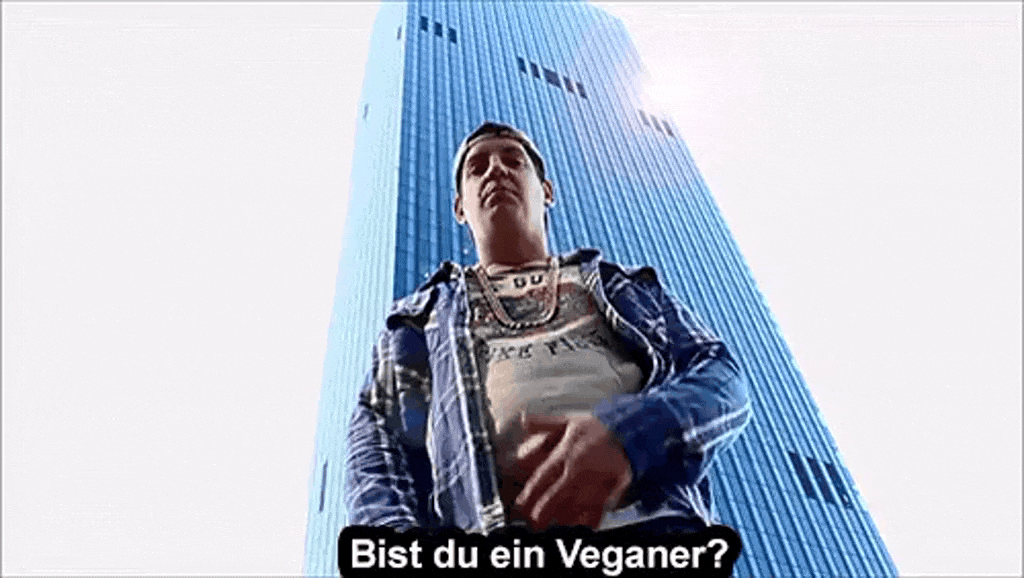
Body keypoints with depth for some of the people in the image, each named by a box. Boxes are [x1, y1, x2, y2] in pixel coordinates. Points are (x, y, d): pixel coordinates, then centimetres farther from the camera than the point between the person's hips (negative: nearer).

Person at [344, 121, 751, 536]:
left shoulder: (624, 287, 27)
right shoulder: (420, 315, 28)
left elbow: (721, 376, 14)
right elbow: (376, 441, 16)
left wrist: (629, 432, -8)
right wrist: (395, 530, -6)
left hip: (653, 518, 0)